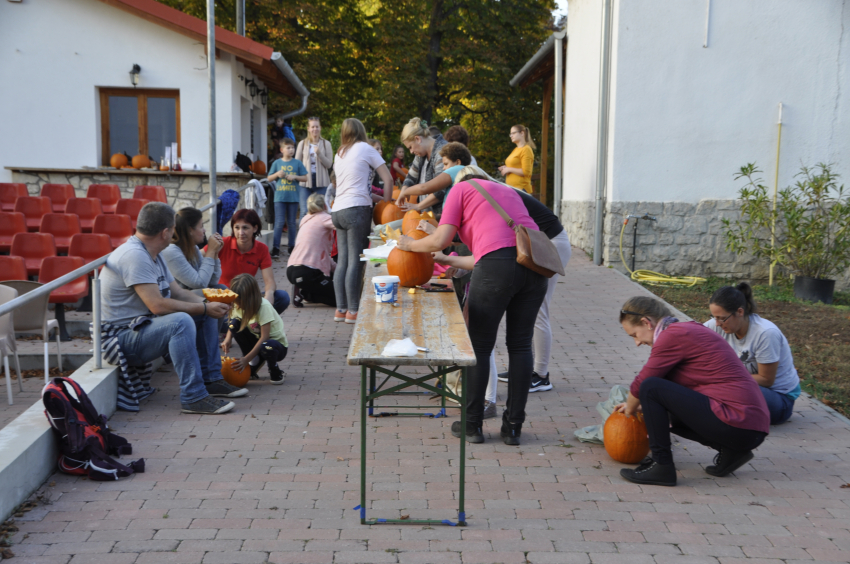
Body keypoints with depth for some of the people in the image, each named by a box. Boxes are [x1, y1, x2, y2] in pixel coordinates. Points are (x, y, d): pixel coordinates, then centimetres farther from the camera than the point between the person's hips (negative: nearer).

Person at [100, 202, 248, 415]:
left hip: (143, 327, 11)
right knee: (181, 321, -34)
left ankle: (211, 379, 13)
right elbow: (158, 305, -29)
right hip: (123, 339, -11)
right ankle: (193, 396, -30)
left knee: (206, 315, 11)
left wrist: (209, 304, -4)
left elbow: (178, 292, 14)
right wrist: (204, 308, -20)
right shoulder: (134, 256, -22)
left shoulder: (153, 255, 12)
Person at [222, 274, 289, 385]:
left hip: (278, 344, -6)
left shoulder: (264, 306, -26)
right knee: (235, 323, -18)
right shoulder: (239, 306, -8)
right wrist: (228, 338, -23)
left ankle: (275, 371, -6)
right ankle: (253, 364, -7)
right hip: (257, 339, 6)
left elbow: (265, 337, -29)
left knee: (266, 346, -42)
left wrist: (246, 359, -31)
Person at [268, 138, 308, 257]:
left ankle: (291, 246, 17)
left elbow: (305, 177, 5)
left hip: (293, 197, 1)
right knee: (279, 222, -6)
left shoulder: (298, 163, 4)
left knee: (292, 223, 8)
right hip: (280, 197, -1)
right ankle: (275, 248, -5)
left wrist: (295, 177, -11)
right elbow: (269, 178, 10)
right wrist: (277, 174, -8)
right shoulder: (277, 163, 5)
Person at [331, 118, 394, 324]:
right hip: (357, 208, -7)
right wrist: (385, 203, 8)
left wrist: (372, 197, 20)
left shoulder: (339, 154, 20)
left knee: (343, 261, 7)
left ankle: (341, 309, 8)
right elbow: (388, 179, -1)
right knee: (355, 261, -6)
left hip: (338, 211, 7)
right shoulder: (364, 148, 1)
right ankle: (353, 311, -7)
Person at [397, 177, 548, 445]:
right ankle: (513, 427, 16)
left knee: (480, 346, 8)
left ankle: (472, 425, 16)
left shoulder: (461, 189, 16)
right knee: (520, 345, 13)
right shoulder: (508, 191, 34)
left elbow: (439, 241, 5)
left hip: (497, 263, -5)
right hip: (535, 262, 6)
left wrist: (410, 244, 23)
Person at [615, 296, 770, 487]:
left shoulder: (672, 335, -10)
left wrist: (630, 410, 15)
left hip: (737, 425, -10)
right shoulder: (689, 330, 19)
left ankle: (662, 467, -7)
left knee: (651, 388, -9)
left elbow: (641, 384, -4)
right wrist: (641, 405, 31)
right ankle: (730, 452, 14)